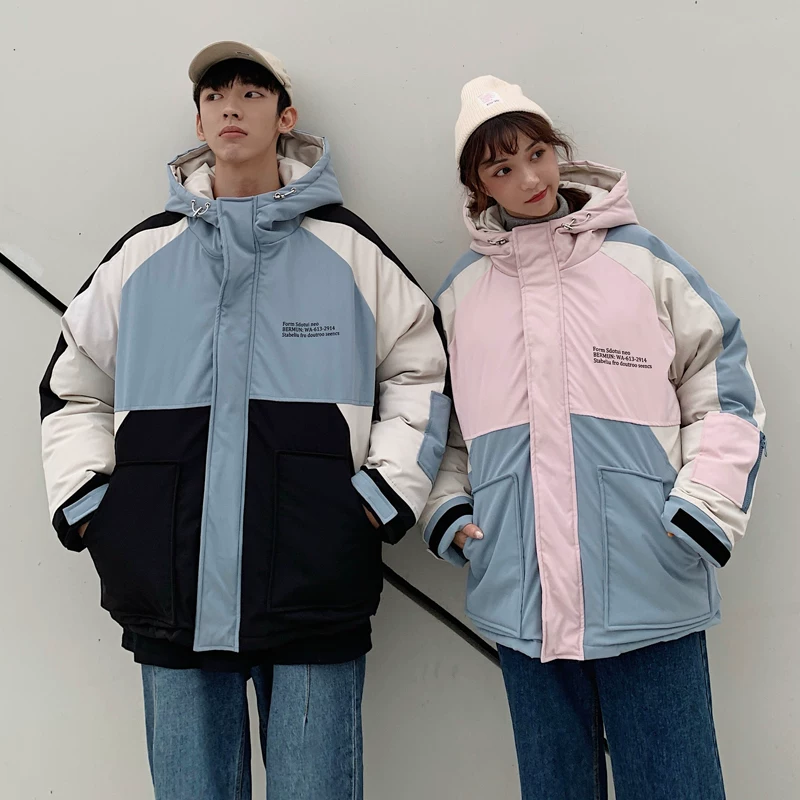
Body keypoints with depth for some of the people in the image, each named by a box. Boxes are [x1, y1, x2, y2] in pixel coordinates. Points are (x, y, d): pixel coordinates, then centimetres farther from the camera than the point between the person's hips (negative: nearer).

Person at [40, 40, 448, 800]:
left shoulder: (349, 249, 6)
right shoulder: (142, 253, 11)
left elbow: (420, 372, 9)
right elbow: (72, 387, 17)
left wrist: (386, 493, -1)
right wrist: (83, 501, 5)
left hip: (313, 594, -2)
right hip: (170, 593, 2)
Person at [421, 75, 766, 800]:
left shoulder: (640, 258, 3)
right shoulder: (461, 290, 10)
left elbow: (725, 386, 4)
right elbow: (442, 418, 19)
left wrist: (705, 504, -7)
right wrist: (447, 510, 4)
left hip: (650, 590, -2)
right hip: (521, 598, 3)